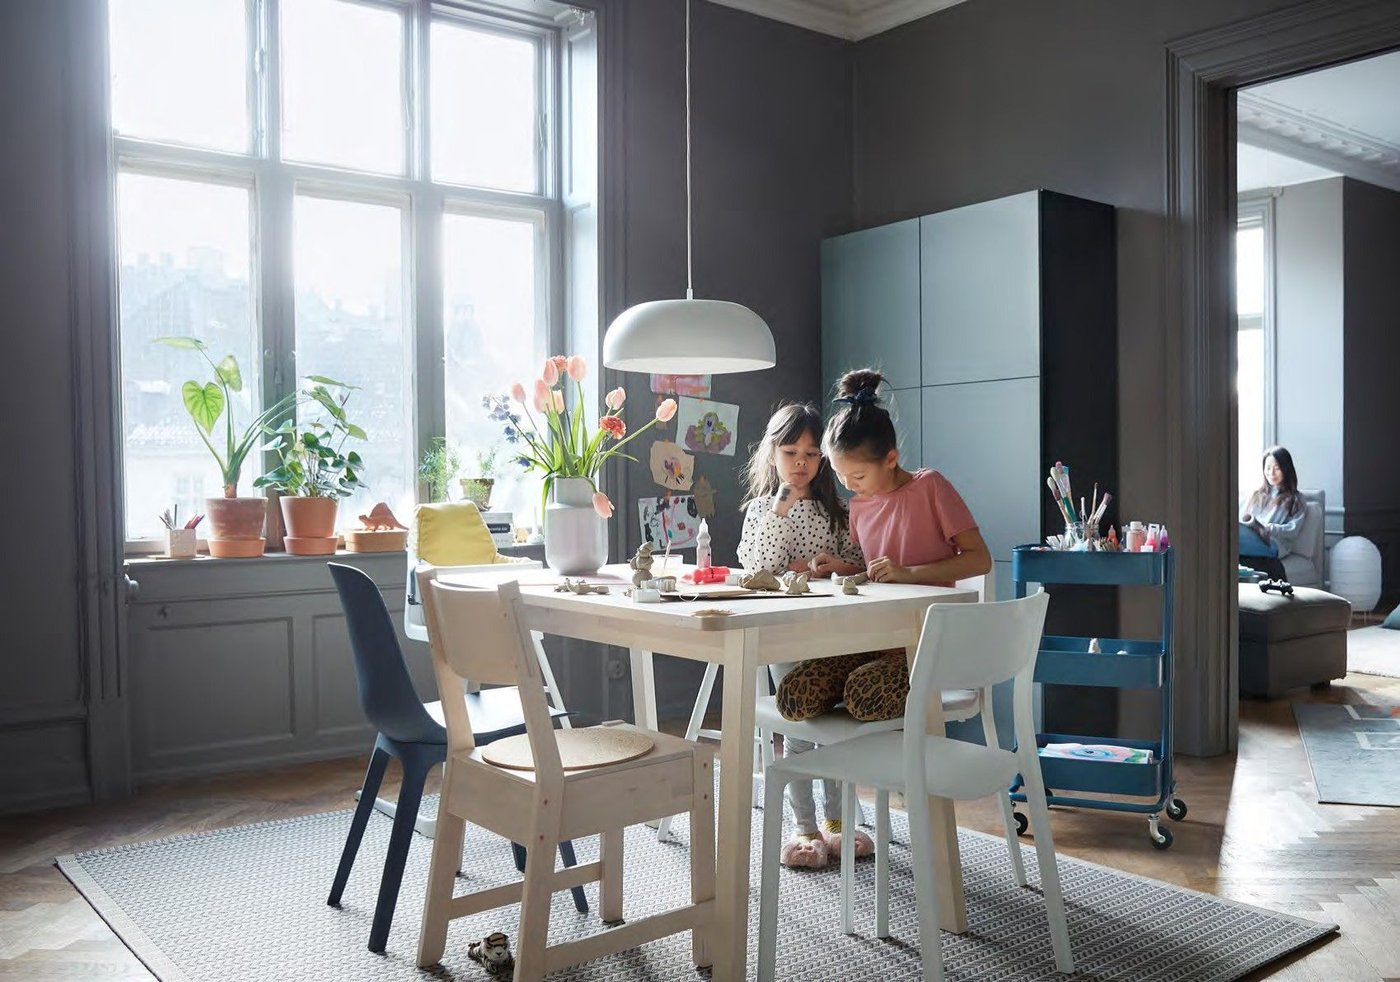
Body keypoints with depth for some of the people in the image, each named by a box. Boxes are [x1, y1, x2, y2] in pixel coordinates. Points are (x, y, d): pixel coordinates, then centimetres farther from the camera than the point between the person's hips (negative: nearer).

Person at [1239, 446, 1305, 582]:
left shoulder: (1295, 501, 22)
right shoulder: (1256, 495, 35)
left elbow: (1292, 531, 6)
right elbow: (1240, 519, 21)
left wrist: (1262, 527, -11)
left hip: (1272, 546, -4)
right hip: (1249, 539, 4)